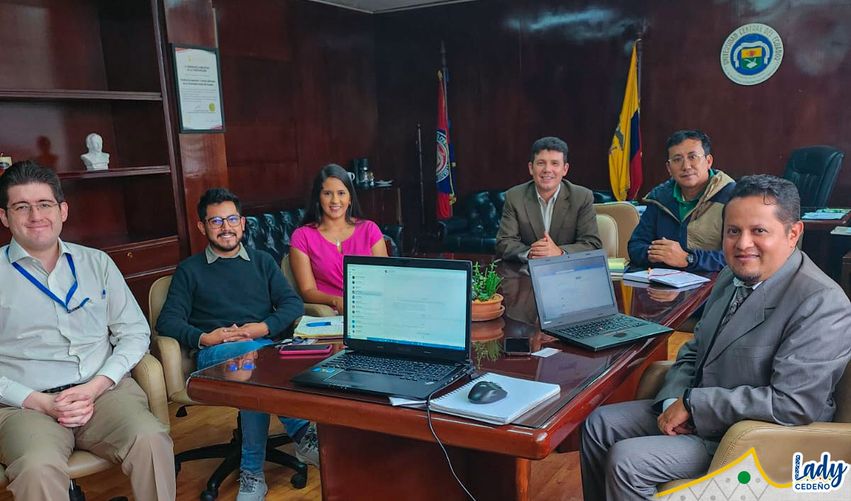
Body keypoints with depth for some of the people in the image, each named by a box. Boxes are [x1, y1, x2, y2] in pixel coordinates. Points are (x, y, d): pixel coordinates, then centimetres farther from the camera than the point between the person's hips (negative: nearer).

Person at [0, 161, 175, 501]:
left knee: (151, 439, -29)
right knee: (39, 469, -35)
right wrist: (41, 403, -10)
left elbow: (135, 332, 10)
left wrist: (96, 386, -5)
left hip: (103, 391, 2)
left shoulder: (97, 263, 15)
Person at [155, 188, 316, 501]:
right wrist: (203, 338, -14)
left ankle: (252, 472, -31)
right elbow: (167, 321, 6)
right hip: (214, 355, -1)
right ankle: (302, 435, -30)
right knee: (256, 355, -38)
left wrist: (263, 328, -10)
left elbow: (293, 304, 10)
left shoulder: (262, 262, 23)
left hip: (263, 346, 2)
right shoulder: (190, 270, 18)